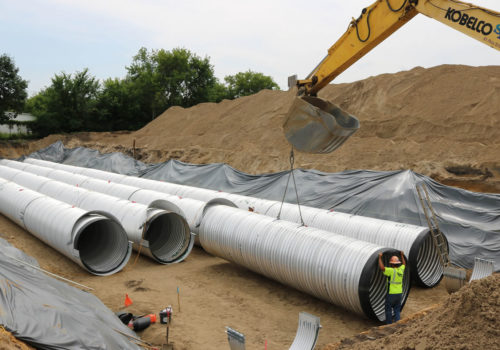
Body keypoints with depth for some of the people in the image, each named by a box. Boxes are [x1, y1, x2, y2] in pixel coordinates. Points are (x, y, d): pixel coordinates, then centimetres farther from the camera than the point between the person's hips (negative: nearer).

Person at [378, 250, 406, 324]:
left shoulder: (392, 271, -19)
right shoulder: (401, 270, 1)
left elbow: (381, 268, -30)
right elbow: (404, 264, 24)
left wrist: (380, 257, -20)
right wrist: (402, 255, 33)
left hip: (391, 294, -6)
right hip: (399, 294, 6)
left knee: (388, 310, 9)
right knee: (397, 311, 12)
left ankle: (389, 325, 15)